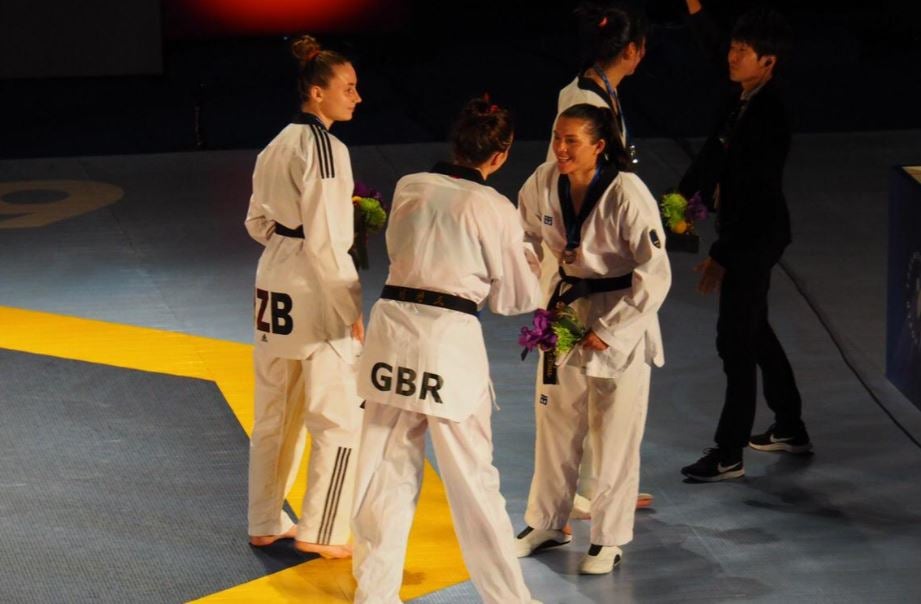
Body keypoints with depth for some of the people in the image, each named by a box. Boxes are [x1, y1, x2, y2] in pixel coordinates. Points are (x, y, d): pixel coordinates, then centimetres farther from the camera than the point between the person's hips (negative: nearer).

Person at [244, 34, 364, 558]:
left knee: (276, 413, 17)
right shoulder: (325, 148, -16)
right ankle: (321, 531, 6)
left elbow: (259, 222, 18)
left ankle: (265, 524, 26)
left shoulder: (278, 146, 11)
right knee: (340, 418, 1)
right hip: (315, 294, -9)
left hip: (274, 286, 9)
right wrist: (352, 311, -14)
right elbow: (324, 238, -19)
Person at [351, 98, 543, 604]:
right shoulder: (496, 210, -7)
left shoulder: (408, 188, 4)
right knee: (472, 480, 7)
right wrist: (540, 271, 23)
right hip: (450, 341, -4)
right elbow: (516, 297, 3)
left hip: (393, 328, 4)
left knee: (385, 471, 13)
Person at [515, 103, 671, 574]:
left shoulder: (627, 196, -25)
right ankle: (546, 523, 33)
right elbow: (526, 239, 10)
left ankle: (609, 539, 18)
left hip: (620, 313, -5)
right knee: (555, 422, 17)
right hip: (565, 309, 5)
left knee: (614, 435, 3)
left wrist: (608, 330, -20)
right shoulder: (543, 183, -10)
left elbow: (654, 276, -21)